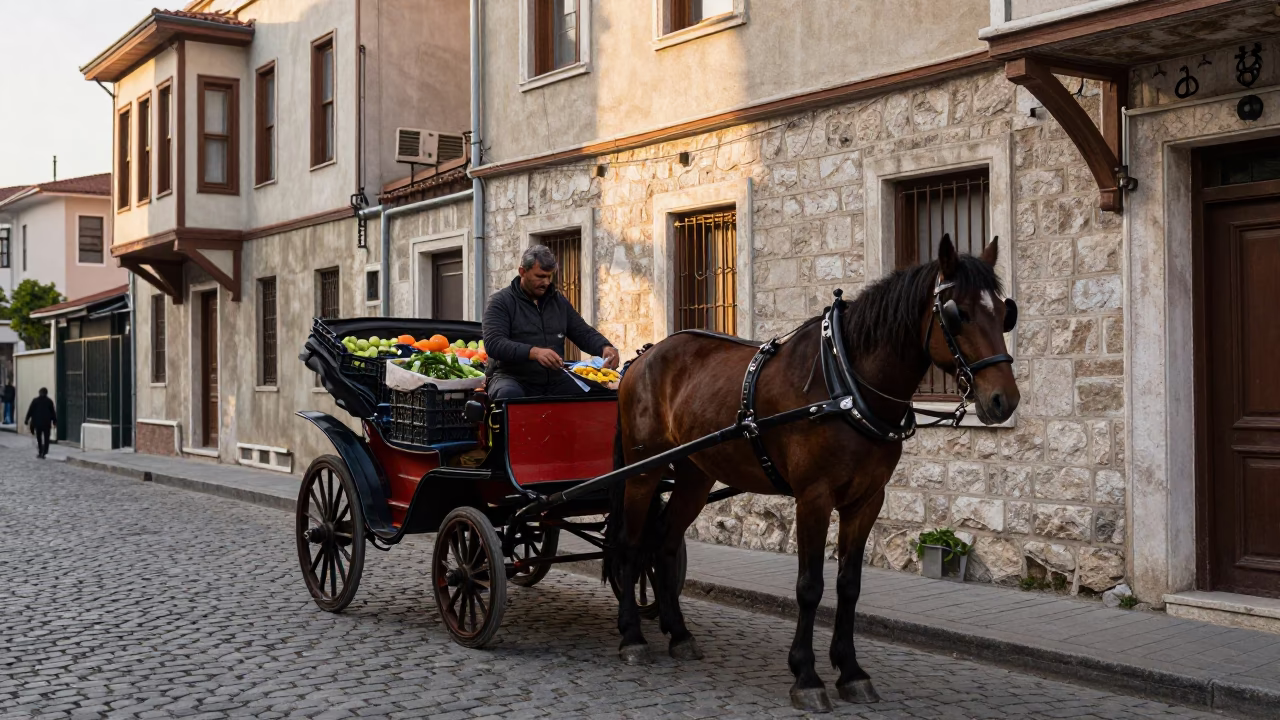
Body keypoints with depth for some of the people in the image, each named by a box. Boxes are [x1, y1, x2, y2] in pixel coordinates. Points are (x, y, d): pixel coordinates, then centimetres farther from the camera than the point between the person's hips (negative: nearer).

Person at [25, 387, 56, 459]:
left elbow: (30, 411, 0)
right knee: (46, 438, 3)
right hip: (47, 423, -1)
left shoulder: (35, 400, 0)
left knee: (39, 438, 14)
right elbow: (53, 412, 2)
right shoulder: (49, 401, -1)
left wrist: (27, 421, 5)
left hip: (37, 422, 1)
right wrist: (54, 422, 10)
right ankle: (44, 453, -8)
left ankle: (40, 452, 16)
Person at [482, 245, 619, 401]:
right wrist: (533, 352, -31)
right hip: (513, 377, -4)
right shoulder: (501, 302, -1)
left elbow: (584, 333, 18)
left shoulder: (559, 301, 16)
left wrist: (605, 347, -6)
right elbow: (493, 343, -15)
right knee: (509, 394, -40)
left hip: (554, 380, 5)